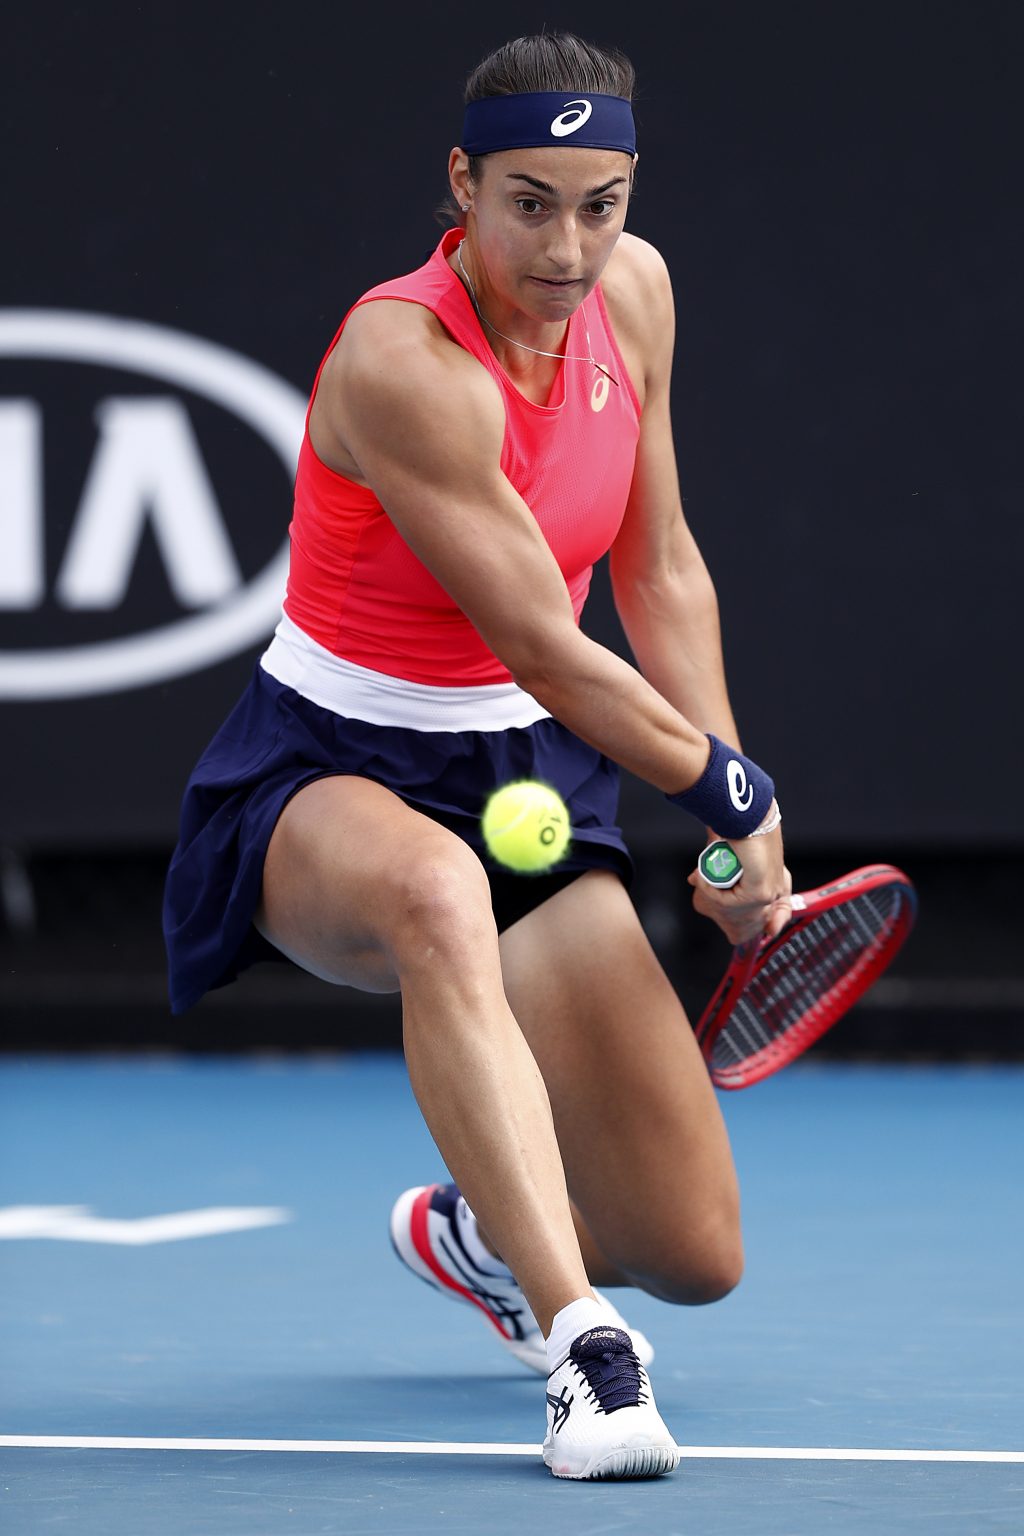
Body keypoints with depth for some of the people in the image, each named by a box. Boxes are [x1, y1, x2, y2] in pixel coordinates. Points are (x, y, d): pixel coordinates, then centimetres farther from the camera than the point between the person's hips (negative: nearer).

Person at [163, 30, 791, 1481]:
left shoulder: (634, 289, -3)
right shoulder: (402, 364, -25)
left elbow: (661, 572, 10)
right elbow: (548, 654, -21)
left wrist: (743, 835, 8)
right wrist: (732, 791, -7)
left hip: (529, 770, 6)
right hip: (329, 776, -6)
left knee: (696, 1252, -2)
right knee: (437, 894, -46)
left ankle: (476, 1230, 33)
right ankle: (581, 1353, -47)